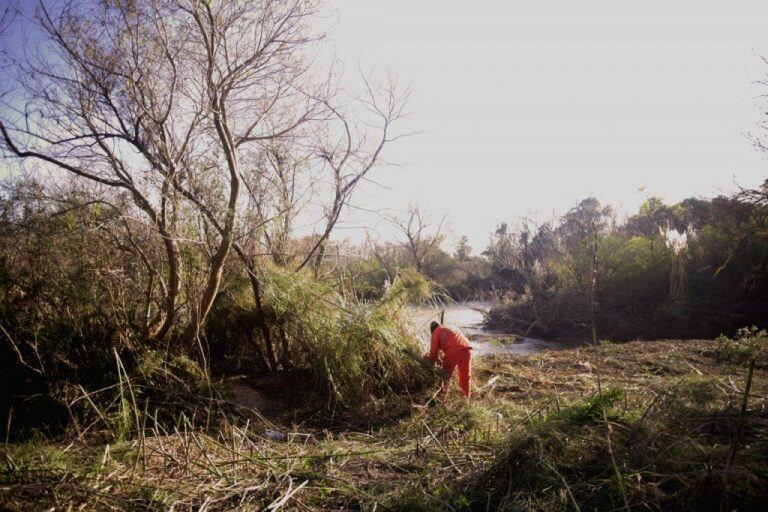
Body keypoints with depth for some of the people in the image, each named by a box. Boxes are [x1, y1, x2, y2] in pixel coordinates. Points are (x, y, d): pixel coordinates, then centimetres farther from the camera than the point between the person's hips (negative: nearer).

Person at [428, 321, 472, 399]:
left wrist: (431, 362, 28)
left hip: (453, 351, -6)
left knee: (446, 375, 8)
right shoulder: (450, 328, 37)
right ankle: (466, 397, 30)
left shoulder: (436, 332, 17)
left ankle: (441, 398, 11)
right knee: (465, 375, 20)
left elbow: (434, 350, 13)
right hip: (467, 348, 6)